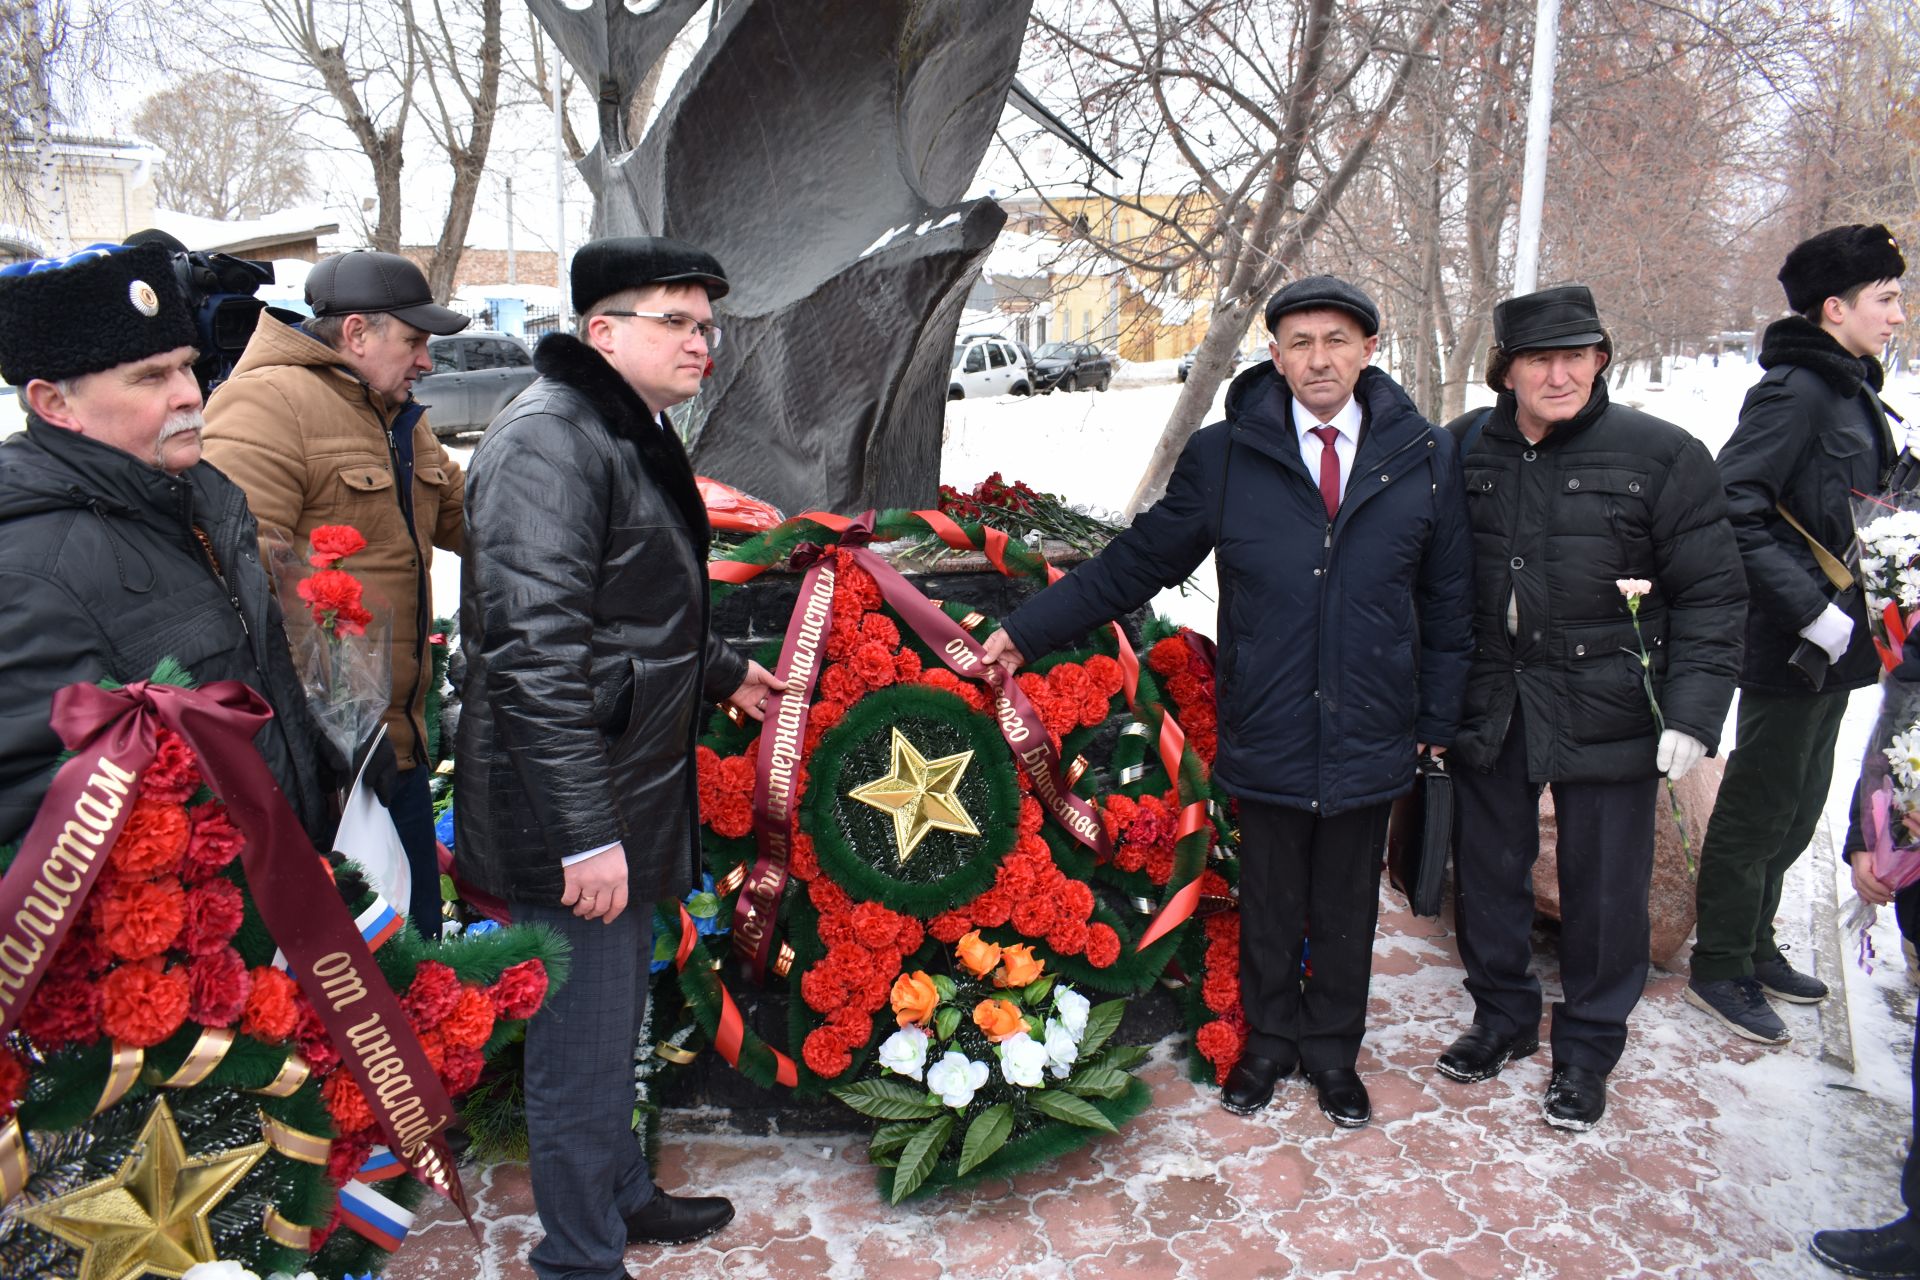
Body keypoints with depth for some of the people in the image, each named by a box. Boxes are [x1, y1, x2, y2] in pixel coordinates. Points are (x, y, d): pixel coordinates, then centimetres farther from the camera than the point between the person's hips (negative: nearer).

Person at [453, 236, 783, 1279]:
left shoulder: (636, 433, 15)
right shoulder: (550, 442, -19)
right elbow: (534, 654, -27)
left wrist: (724, 671, 38)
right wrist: (585, 832, -28)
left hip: (629, 799, 10)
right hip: (572, 817, -10)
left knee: (615, 1022, 24)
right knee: (583, 1047, 4)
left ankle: (623, 1192, 43)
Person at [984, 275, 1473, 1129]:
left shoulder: (1424, 459, -1)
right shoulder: (1223, 457, -4)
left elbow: (1446, 603, 7)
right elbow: (1137, 562, 1)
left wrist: (1438, 722, 7)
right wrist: (1027, 630, -3)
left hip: (1370, 741, 1)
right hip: (1266, 738, -1)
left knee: (1347, 912, 16)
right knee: (1268, 908, 16)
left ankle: (1332, 1050, 40)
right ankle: (1269, 1041, 40)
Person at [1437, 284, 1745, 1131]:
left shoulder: (1662, 456, -6)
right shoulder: (1462, 451, 3)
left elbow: (1711, 597, -5)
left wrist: (1693, 713, -13)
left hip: (1607, 712, -3)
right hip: (1490, 709, 3)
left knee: (1602, 886, 7)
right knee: (1489, 869, 15)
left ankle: (1587, 1045, 29)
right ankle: (1503, 1015, 37)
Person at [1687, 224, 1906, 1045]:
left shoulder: (1851, 393, 14)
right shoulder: (1796, 390, -17)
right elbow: (1733, 509, -26)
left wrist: (1851, 616, 10)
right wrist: (1812, 610, -25)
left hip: (1832, 643, 10)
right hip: (1791, 647, -10)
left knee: (1797, 806, 19)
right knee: (1758, 809, 2)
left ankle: (1754, 946, 34)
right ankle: (1720, 969, 17)